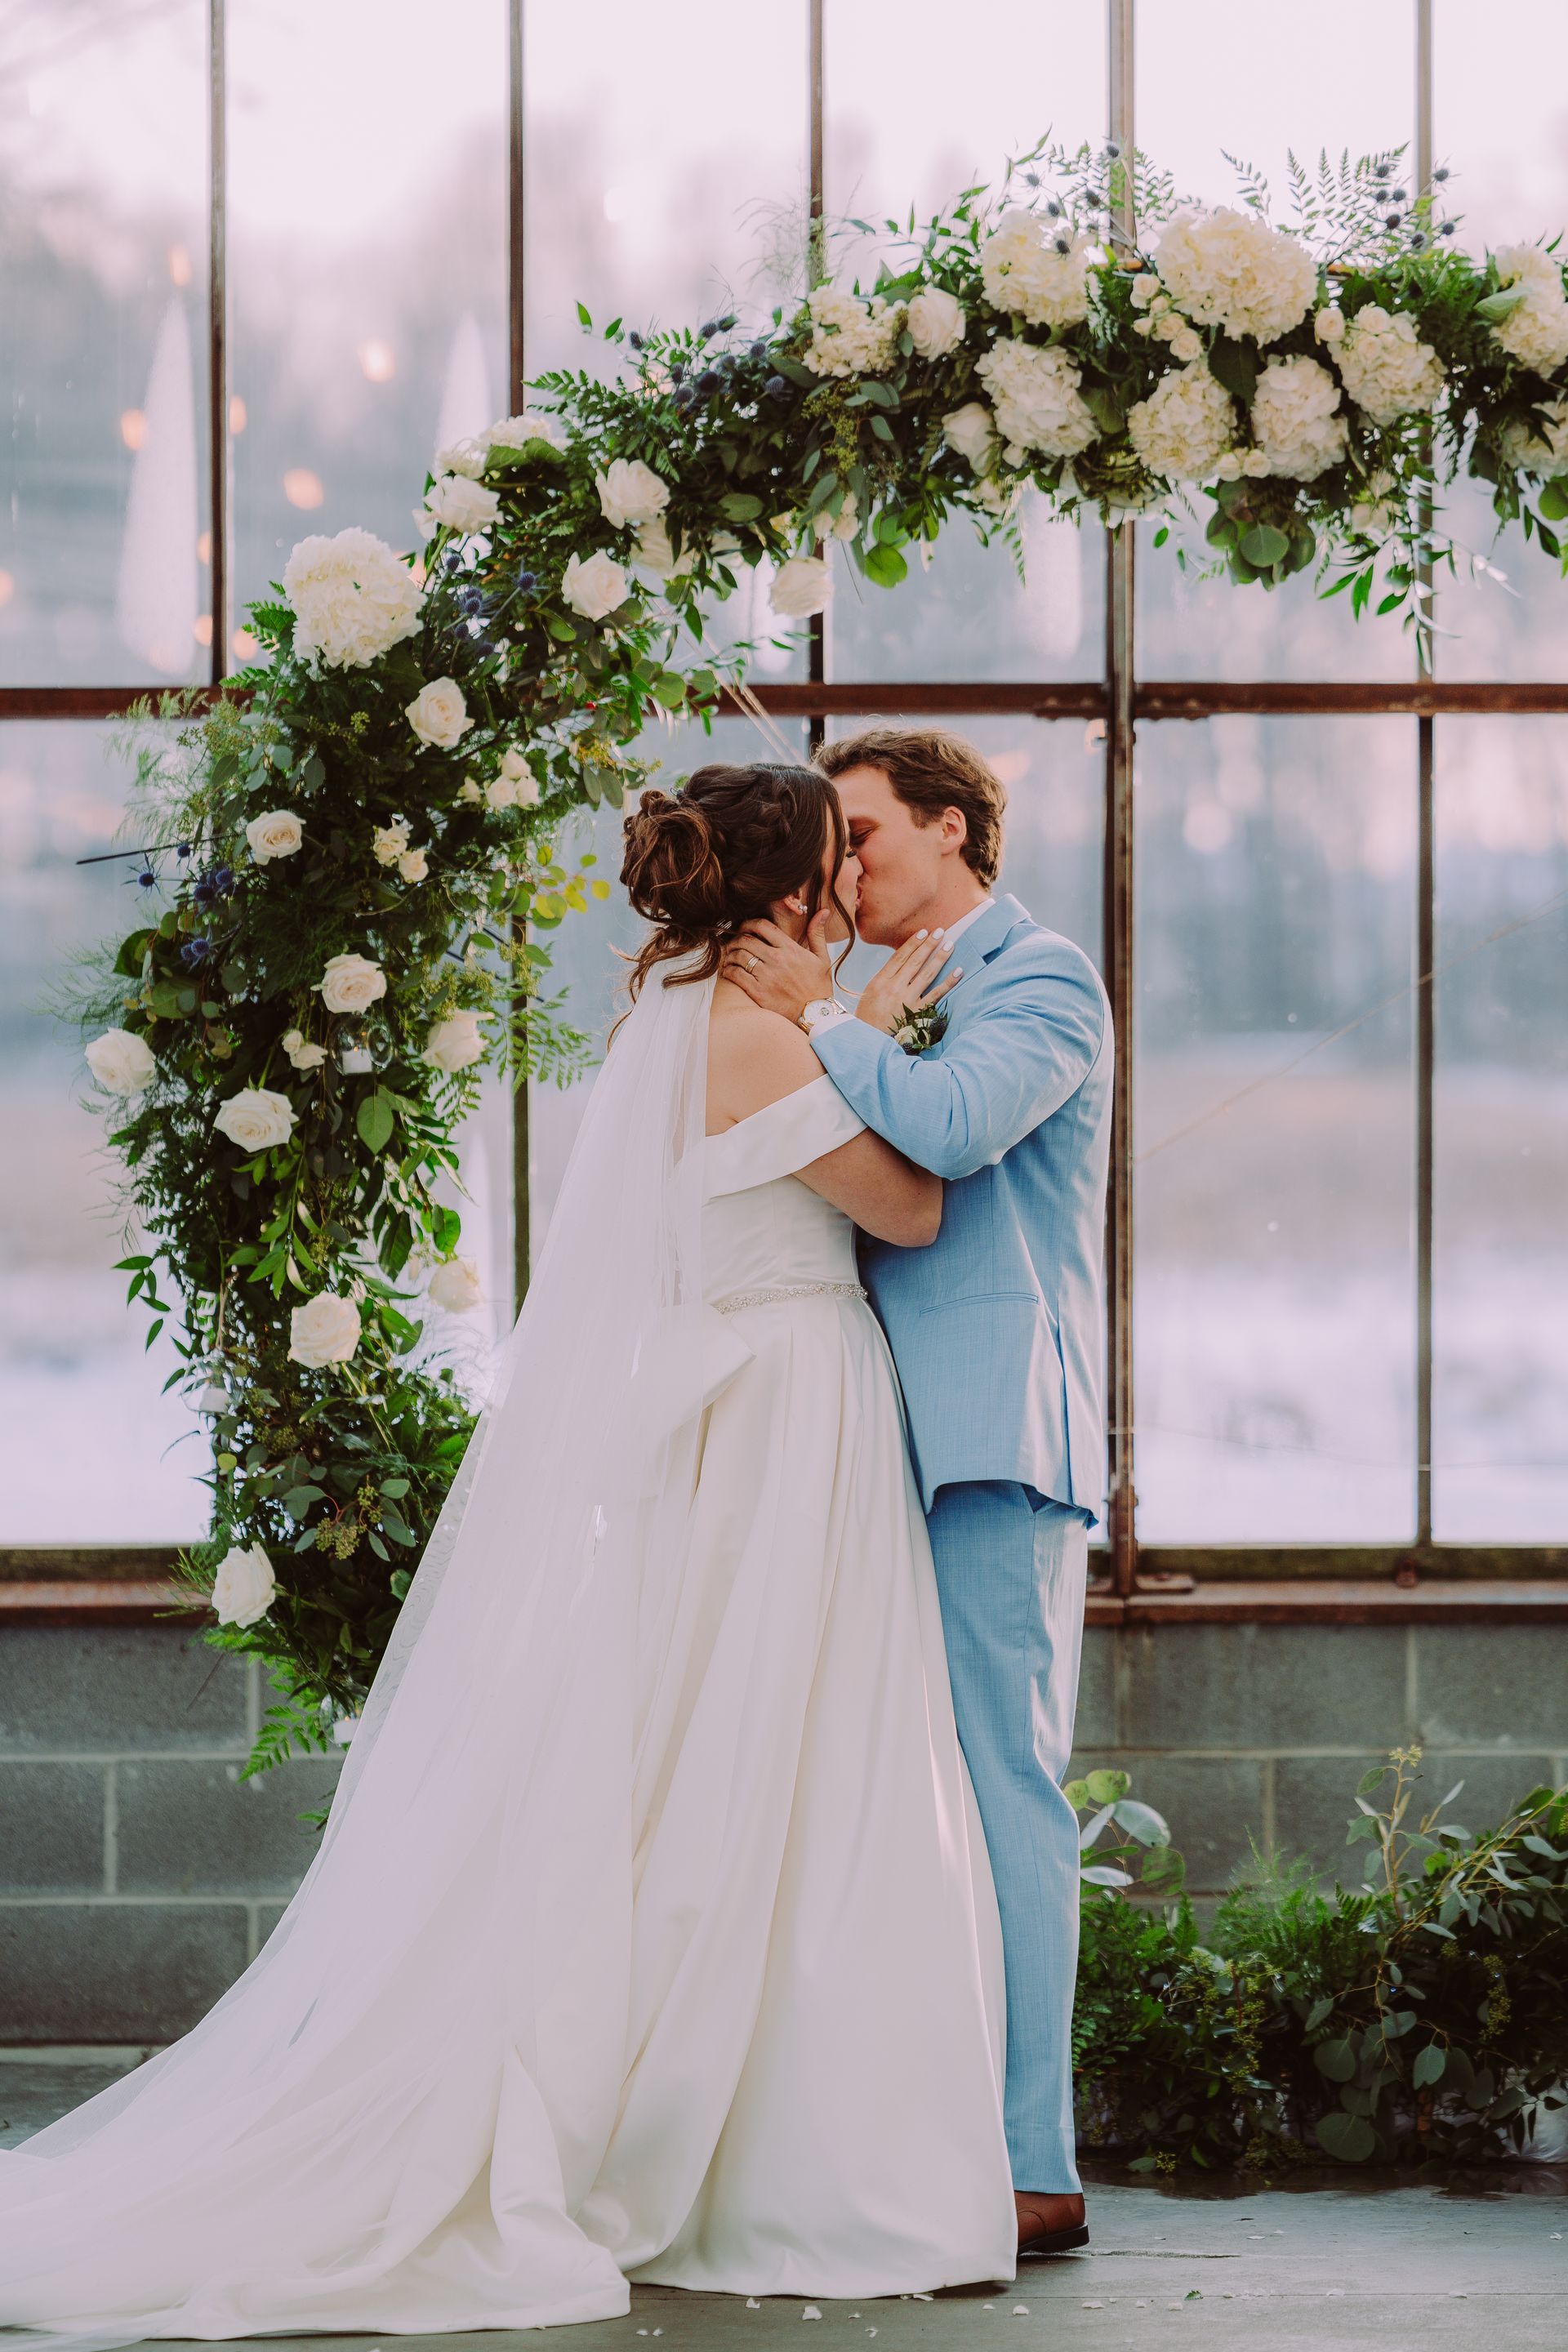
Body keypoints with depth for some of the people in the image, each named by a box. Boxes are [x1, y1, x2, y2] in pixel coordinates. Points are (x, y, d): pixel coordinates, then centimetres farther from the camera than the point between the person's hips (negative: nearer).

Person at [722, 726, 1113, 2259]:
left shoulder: (1042, 980, -2)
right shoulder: (898, 1000, 23)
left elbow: (953, 1124, -20)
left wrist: (818, 1014, -10)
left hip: (997, 1443, -9)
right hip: (894, 1440, 9)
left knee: (1000, 1789, -11)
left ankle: (1031, 2167, -10)